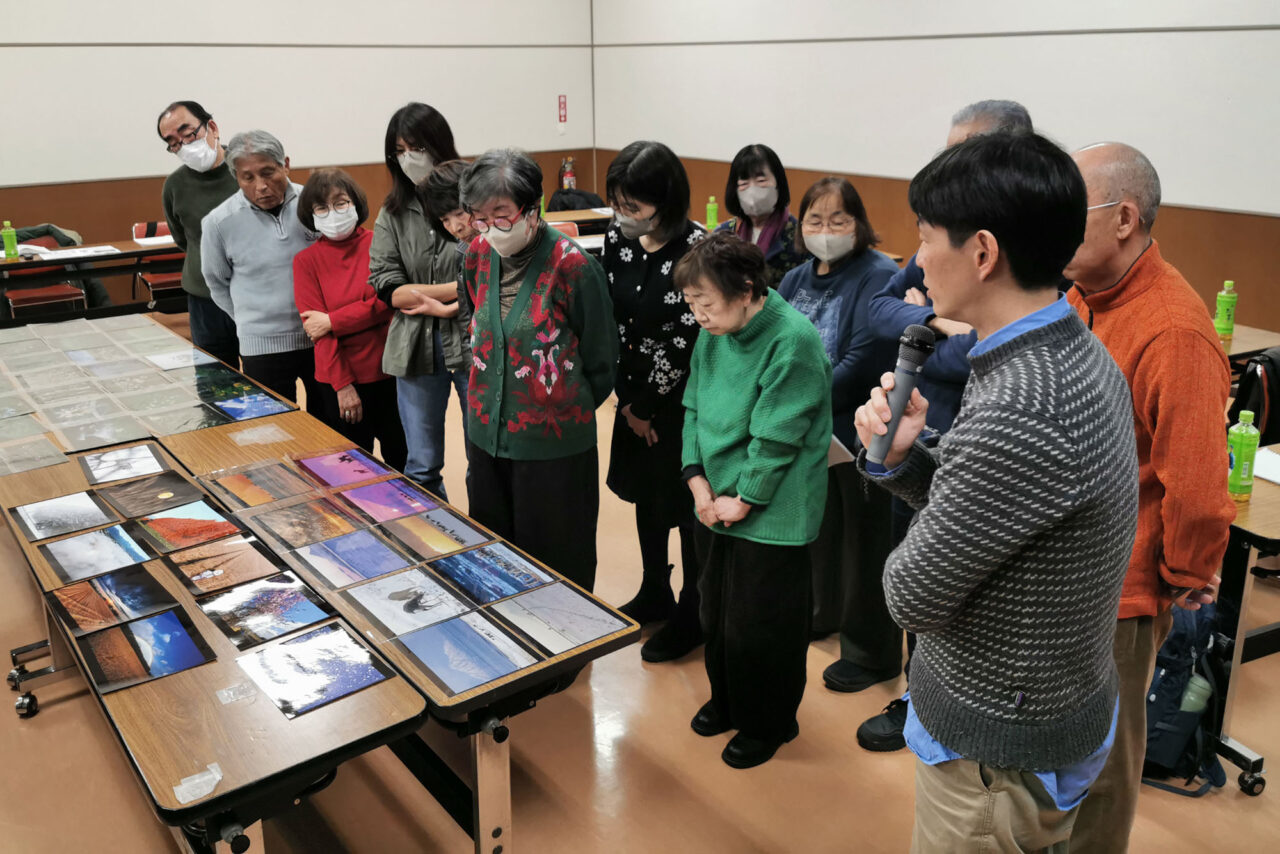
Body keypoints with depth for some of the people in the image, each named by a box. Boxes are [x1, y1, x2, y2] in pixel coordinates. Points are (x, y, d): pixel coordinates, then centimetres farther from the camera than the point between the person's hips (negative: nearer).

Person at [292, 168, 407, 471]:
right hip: (340, 379, 0)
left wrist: (332, 321, -15)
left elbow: (387, 302, -12)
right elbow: (314, 327, -6)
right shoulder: (306, 260, -1)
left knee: (402, 457, 13)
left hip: (388, 371, 0)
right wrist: (342, 384, -11)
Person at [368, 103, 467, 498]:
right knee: (421, 467, 13)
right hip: (416, 347, 4)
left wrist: (426, 294, -12)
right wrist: (460, 290, -12)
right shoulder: (393, 213, 7)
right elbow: (385, 285, -2)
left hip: (473, 342, -4)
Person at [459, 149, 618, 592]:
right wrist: (484, 398, 16)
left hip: (553, 442, -6)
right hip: (486, 434, 6)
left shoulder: (572, 265, -17)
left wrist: (570, 413, 5)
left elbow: (600, 360, -6)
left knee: (556, 564, 8)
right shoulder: (478, 256, 1)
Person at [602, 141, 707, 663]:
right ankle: (654, 594, 40)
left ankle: (692, 616, 24)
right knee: (645, 493, 19)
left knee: (684, 506, 5)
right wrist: (627, 401, -2)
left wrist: (646, 405, -10)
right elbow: (610, 321, 2)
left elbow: (685, 341, -19)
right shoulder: (618, 239, -1)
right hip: (635, 399, 7)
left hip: (682, 403, -7)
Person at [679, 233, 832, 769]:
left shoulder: (793, 340, -22)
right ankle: (727, 703, 45)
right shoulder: (711, 336, 0)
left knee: (759, 625, 7)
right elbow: (693, 410, 7)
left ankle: (768, 725, 31)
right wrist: (698, 481, -4)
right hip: (714, 505, 7)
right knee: (716, 613, 21)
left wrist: (742, 501, -14)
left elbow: (778, 437, -21)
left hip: (770, 516, -7)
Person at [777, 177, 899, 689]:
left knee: (864, 540, 4)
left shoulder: (878, 277, -14)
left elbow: (865, 359, -23)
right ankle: (821, 613, 46)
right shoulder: (797, 279, 11)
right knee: (817, 524, 23)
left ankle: (871, 652, 20)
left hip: (857, 431, -7)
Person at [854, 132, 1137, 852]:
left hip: (999, 753, -8)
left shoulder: (1018, 414, -34)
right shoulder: (1079, 354, -1)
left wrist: (911, 553, -3)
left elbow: (914, 596, -24)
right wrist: (900, 457, -10)